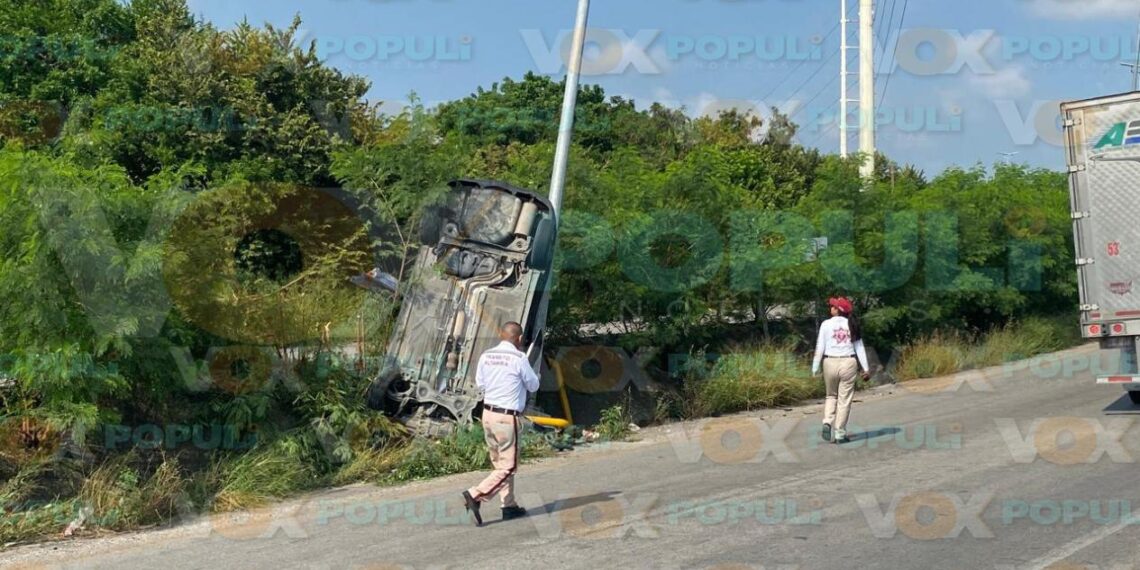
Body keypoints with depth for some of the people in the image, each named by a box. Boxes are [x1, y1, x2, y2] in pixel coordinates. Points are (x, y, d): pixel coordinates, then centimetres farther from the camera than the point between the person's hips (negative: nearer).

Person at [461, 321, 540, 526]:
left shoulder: (486, 356, 4)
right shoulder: (519, 359, -13)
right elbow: (533, 386, -1)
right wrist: (534, 376, 20)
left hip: (488, 413, 7)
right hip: (507, 417, -7)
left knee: (500, 463, 16)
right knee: (508, 467, 0)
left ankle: (509, 506, 21)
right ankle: (475, 495, -13)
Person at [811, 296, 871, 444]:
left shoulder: (826, 324, -3)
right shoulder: (851, 325, 2)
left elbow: (820, 347, -4)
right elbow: (859, 347, 3)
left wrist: (815, 368, -1)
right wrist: (865, 368, 6)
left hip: (830, 363, 0)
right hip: (848, 363, 0)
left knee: (831, 395, 19)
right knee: (844, 399, 5)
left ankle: (827, 423, -2)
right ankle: (840, 434, 6)